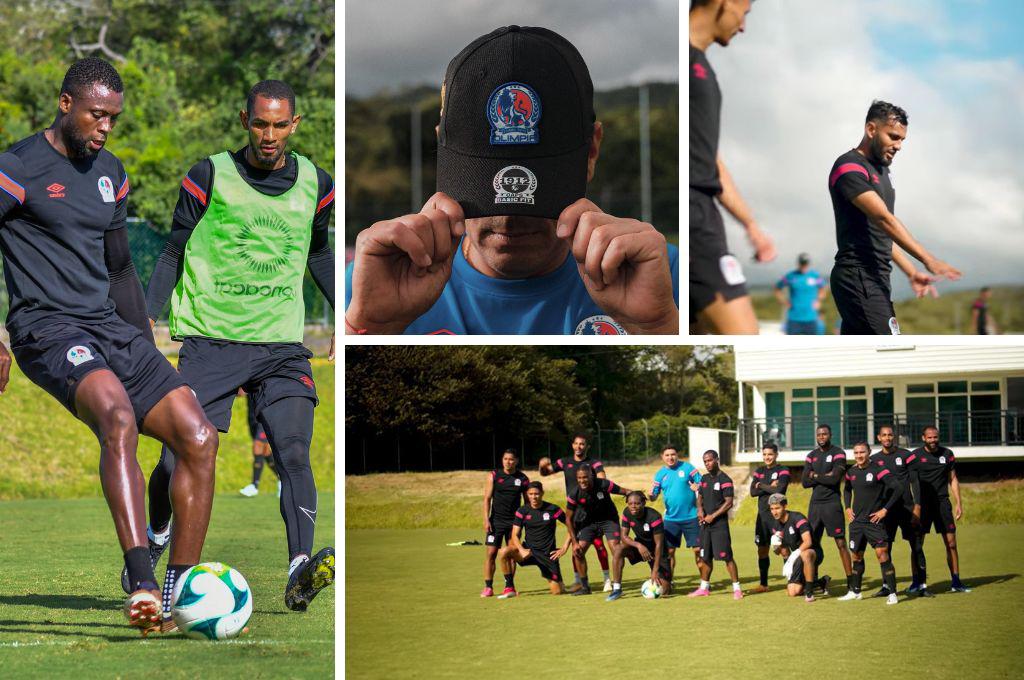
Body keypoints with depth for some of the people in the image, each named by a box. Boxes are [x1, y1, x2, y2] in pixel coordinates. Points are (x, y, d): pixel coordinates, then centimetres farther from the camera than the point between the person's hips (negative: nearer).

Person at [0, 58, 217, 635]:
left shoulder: (111, 174, 18)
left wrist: (148, 357, 26)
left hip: (110, 327, 8)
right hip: (48, 328, -7)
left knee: (198, 437, -6)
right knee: (117, 416, -35)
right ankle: (142, 583, -42)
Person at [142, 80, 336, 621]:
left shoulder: (315, 185, 7)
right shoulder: (209, 178, -1)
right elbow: (175, 253, 7)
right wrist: (147, 315, -4)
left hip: (282, 344, 2)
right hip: (210, 338, -2)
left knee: (293, 451, -17)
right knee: (181, 459, -6)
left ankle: (300, 572, -26)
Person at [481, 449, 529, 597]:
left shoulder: (523, 479, 2)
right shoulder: (494, 476, 0)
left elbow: (527, 501, 10)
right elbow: (487, 499, -1)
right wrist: (486, 520, -9)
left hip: (514, 522, 1)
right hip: (496, 521, -1)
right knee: (490, 553, -6)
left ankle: (508, 585, 13)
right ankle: (488, 587, -3)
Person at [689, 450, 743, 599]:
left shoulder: (724, 480, -10)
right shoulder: (704, 479, 13)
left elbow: (729, 503, -14)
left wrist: (713, 516, -14)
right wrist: (700, 509, 1)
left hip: (720, 523, -7)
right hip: (705, 523, 7)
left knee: (726, 556, -10)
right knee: (705, 557, 12)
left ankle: (737, 588, -6)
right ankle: (704, 588, 21)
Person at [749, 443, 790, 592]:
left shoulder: (783, 471, -3)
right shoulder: (759, 471, 13)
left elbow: (780, 489, -19)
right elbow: (752, 491, 0)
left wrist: (762, 486, -7)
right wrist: (770, 487, -11)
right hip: (762, 514, 6)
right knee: (762, 550, 9)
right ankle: (763, 584, 18)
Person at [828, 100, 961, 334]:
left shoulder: (881, 171, 21)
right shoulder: (849, 167, -10)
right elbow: (884, 219, -22)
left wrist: (912, 272, 15)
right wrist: (927, 259, -30)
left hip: (874, 280, 10)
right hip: (858, 277, -10)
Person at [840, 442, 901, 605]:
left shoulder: (878, 471, -12)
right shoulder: (851, 472, 8)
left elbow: (898, 489, -16)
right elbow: (847, 489, 28)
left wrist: (885, 509, -15)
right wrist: (848, 507, 13)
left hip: (874, 520, -6)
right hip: (856, 520, 6)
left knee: (882, 553, -13)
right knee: (857, 556, 14)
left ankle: (892, 593, -10)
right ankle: (855, 591, 26)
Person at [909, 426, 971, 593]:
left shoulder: (947, 454, 7)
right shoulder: (915, 455, 0)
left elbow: (953, 480, 12)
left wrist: (958, 503, 6)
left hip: (942, 502, 2)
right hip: (922, 503, -2)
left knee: (951, 543, 0)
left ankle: (956, 582, 6)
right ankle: (920, 581, 6)